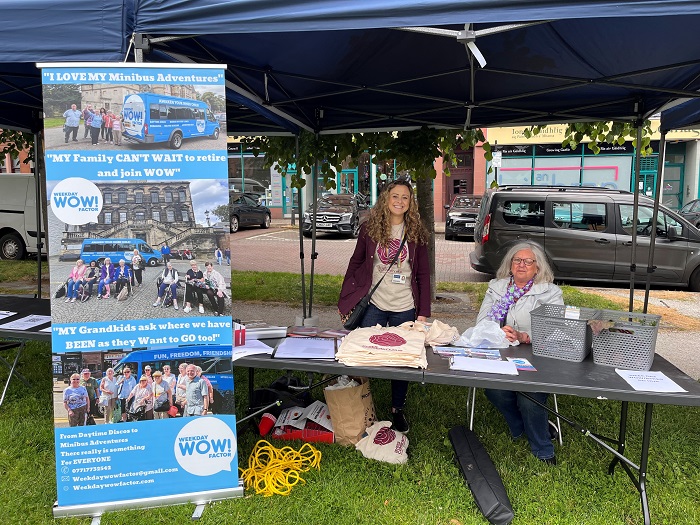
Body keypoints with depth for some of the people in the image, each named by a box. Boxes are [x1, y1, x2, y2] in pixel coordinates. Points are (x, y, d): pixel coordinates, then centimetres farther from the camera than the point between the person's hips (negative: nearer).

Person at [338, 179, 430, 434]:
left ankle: (398, 409, 31)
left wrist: (423, 312, -4)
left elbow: (423, 274, 1)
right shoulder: (370, 228, -1)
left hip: (405, 308, 0)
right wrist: (345, 300, 2)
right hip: (373, 306, 0)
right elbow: (356, 263, 6)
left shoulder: (416, 233, -1)